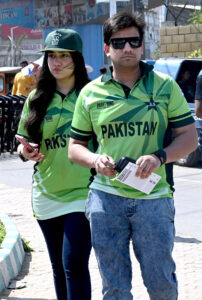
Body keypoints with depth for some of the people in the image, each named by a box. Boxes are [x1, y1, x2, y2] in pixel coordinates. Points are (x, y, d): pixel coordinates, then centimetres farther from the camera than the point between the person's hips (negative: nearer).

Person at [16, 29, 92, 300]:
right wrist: (25, 152, -10)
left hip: (81, 194, -4)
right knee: (59, 267, 13)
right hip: (46, 194, 4)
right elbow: (24, 143, 14)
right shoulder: (35, 100, 8)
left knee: (74, 264, -12)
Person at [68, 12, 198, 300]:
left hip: (154, 197, -1)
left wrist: (159, 157, -15)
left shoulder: (165, 86, 4)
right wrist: (96, 160, -10)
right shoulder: (91, 93, 7)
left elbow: (189, 136, 4)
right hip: (106, 196, 1)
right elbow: (75, 146, 13)